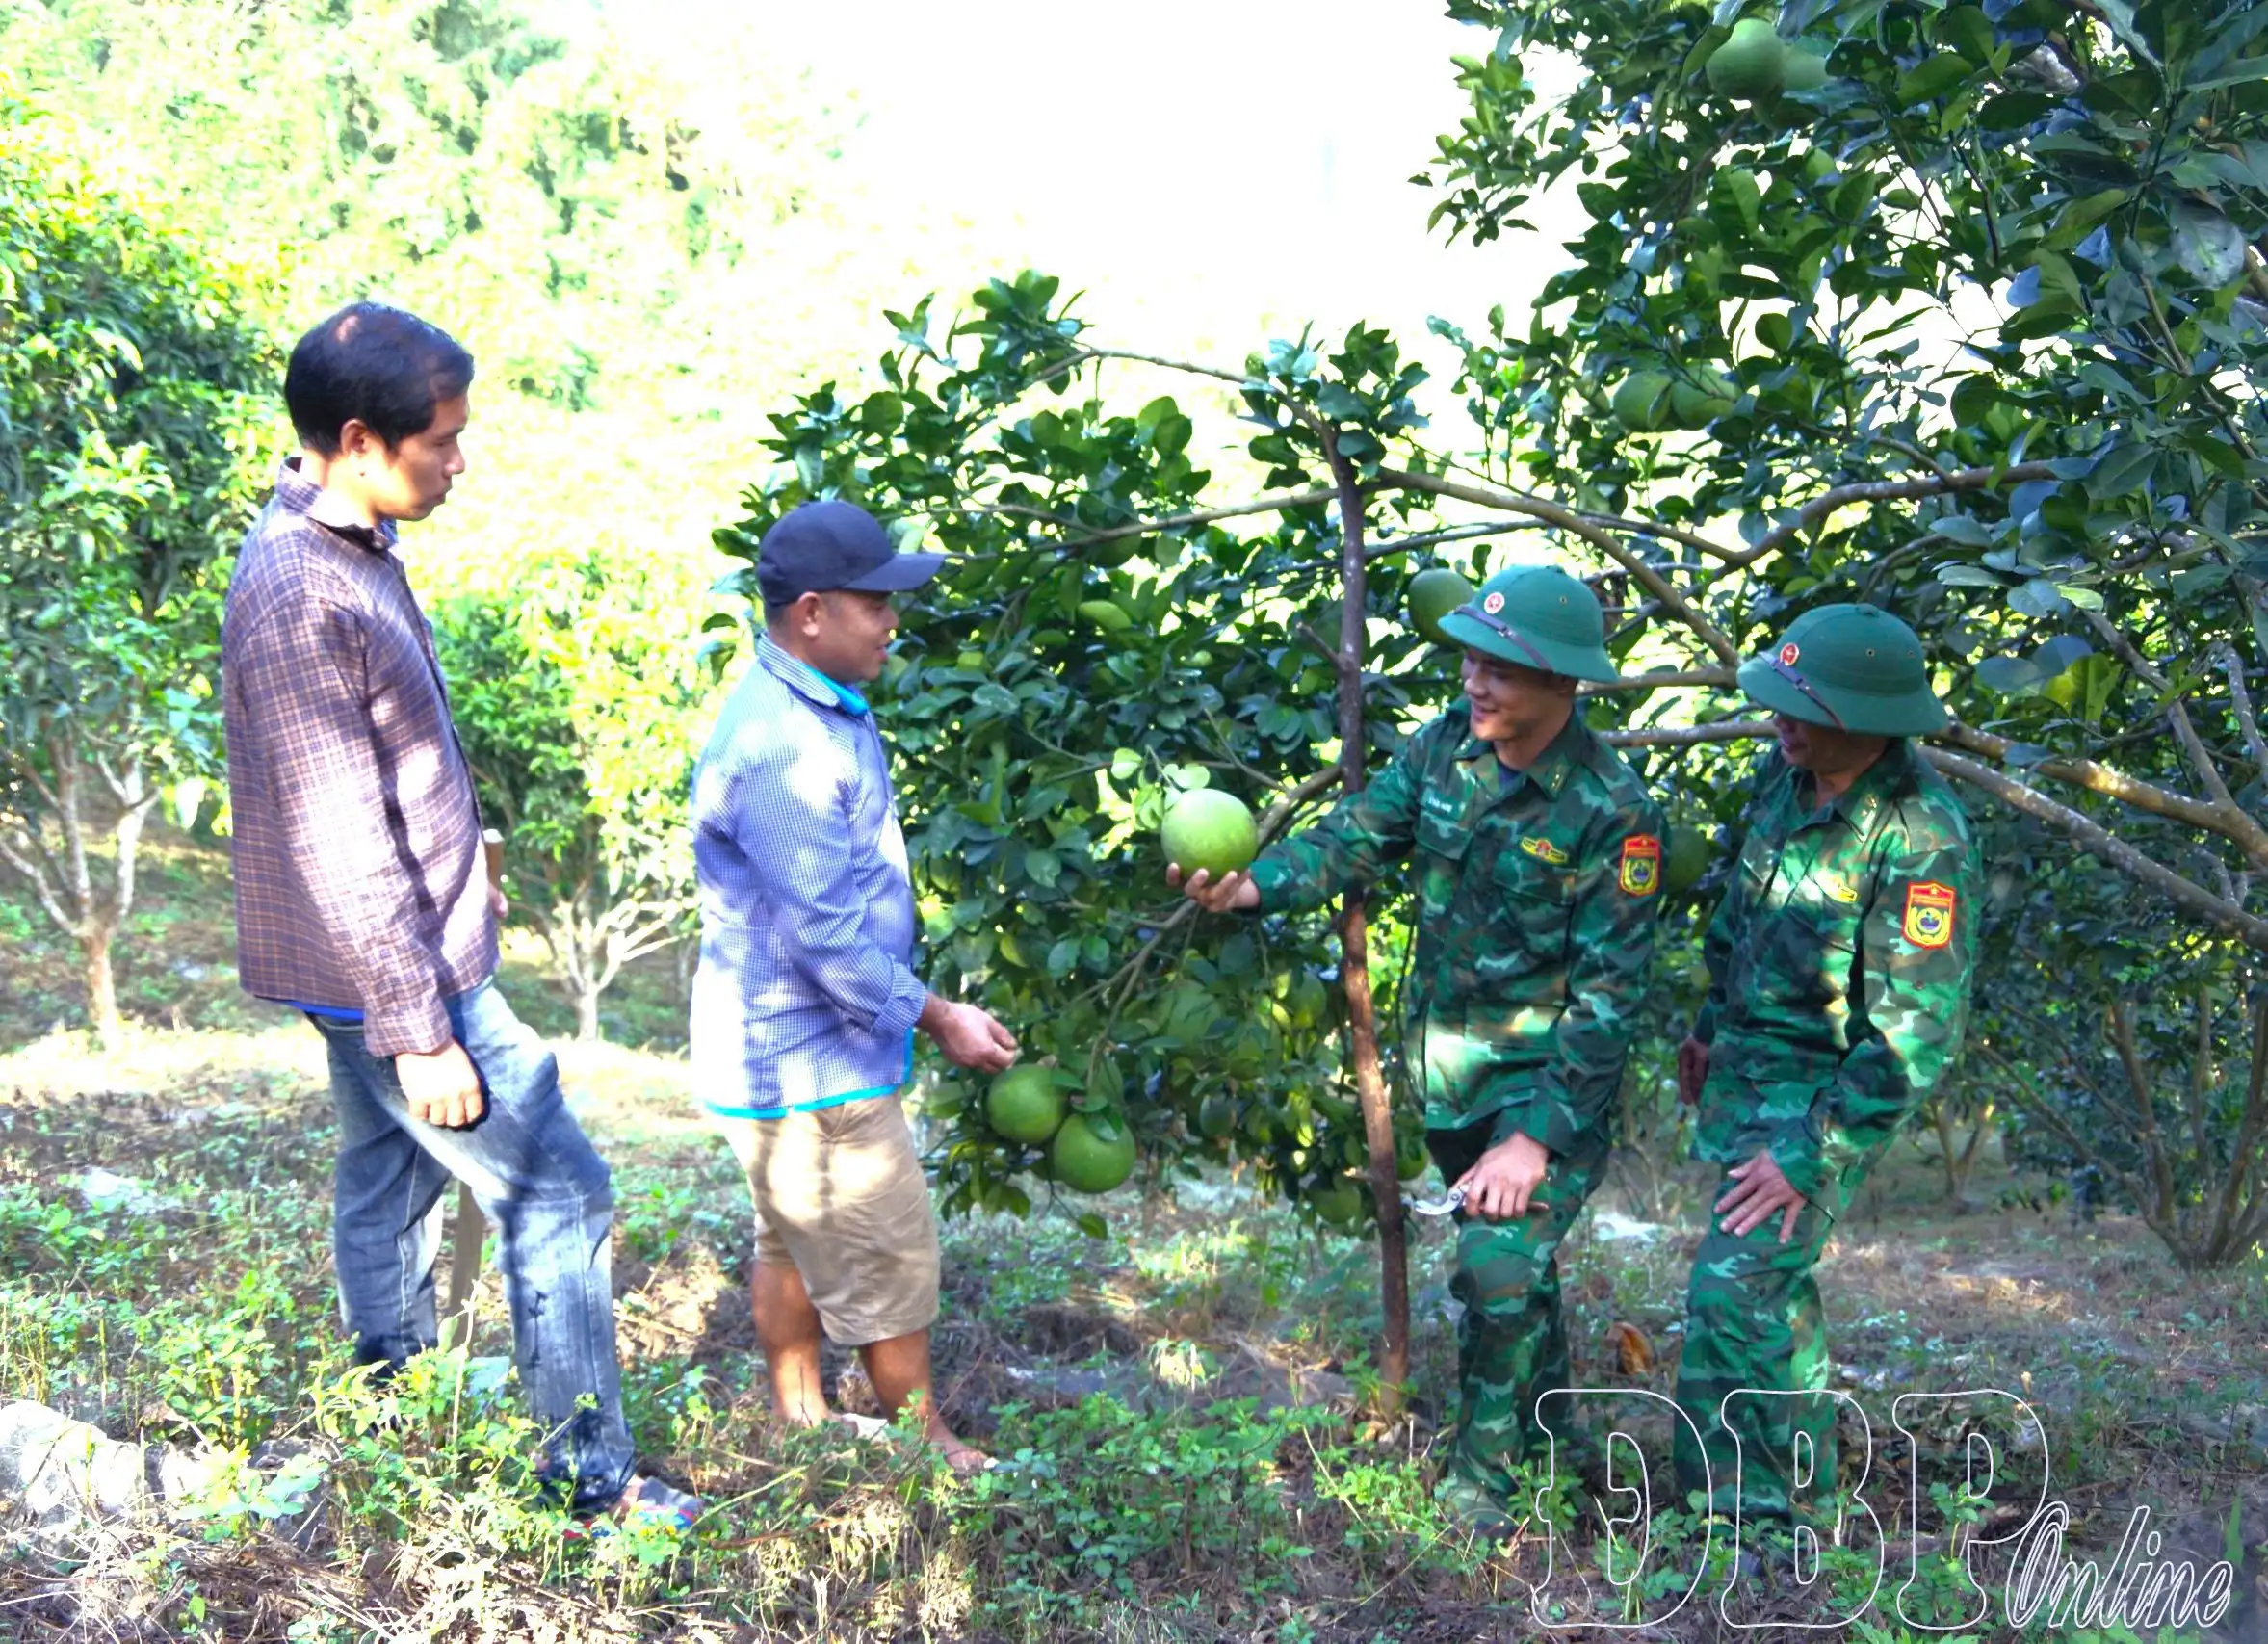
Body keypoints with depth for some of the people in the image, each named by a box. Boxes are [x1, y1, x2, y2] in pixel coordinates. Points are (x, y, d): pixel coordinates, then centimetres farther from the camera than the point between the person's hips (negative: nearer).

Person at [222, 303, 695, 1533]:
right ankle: (589, 1478, 11)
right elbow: (343, 850, -26)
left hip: (388, 952, 10)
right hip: (389, 972, -10)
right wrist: (420, 1036, -22)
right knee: (558, 1192, -1)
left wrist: (462, 860, 26)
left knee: (386, 1182, 20)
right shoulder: (299, 600, -27)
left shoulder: (348, 544, 3)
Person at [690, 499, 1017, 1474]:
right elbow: (827, 936, -26)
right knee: (888, 1263, 4)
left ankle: (801, 1429, 36)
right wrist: (937, 1020, -15)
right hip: (807, 1064, -10)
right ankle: (929, 1451, 20)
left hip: (782, 1052, 10)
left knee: (795, 1244, 21)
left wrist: (915, 1008, 18)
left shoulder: (820, 707, 6)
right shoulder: (780, 747, -28)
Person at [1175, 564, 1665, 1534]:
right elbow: (1353, 838, -7)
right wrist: (1253, 886, -28)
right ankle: (1542, 1419, 43)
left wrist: (1538, 1135, -23)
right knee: (1515, 1256, 21)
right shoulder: (1445, 746, -5)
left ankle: (1483, 1479, 8)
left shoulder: (1610, 812, -22)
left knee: (1501, 1266, -12)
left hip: (1550, 1081, -6)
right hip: (1449, 1072, 6)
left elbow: (1608, 994, -20)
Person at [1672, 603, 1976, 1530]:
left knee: (1735, 1290, -13)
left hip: (1827, 1092, -8)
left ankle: (1757, 1512, 1)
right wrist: (1714, 1025, 21)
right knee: (1775, 1278, 22)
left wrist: (1812, 1156, -22)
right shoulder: (1786, 775, -5)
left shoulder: (1919, 839, -27)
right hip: (1749, 1065, 8)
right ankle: (1796, 1463, 42)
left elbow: (1917, 1033, -25)